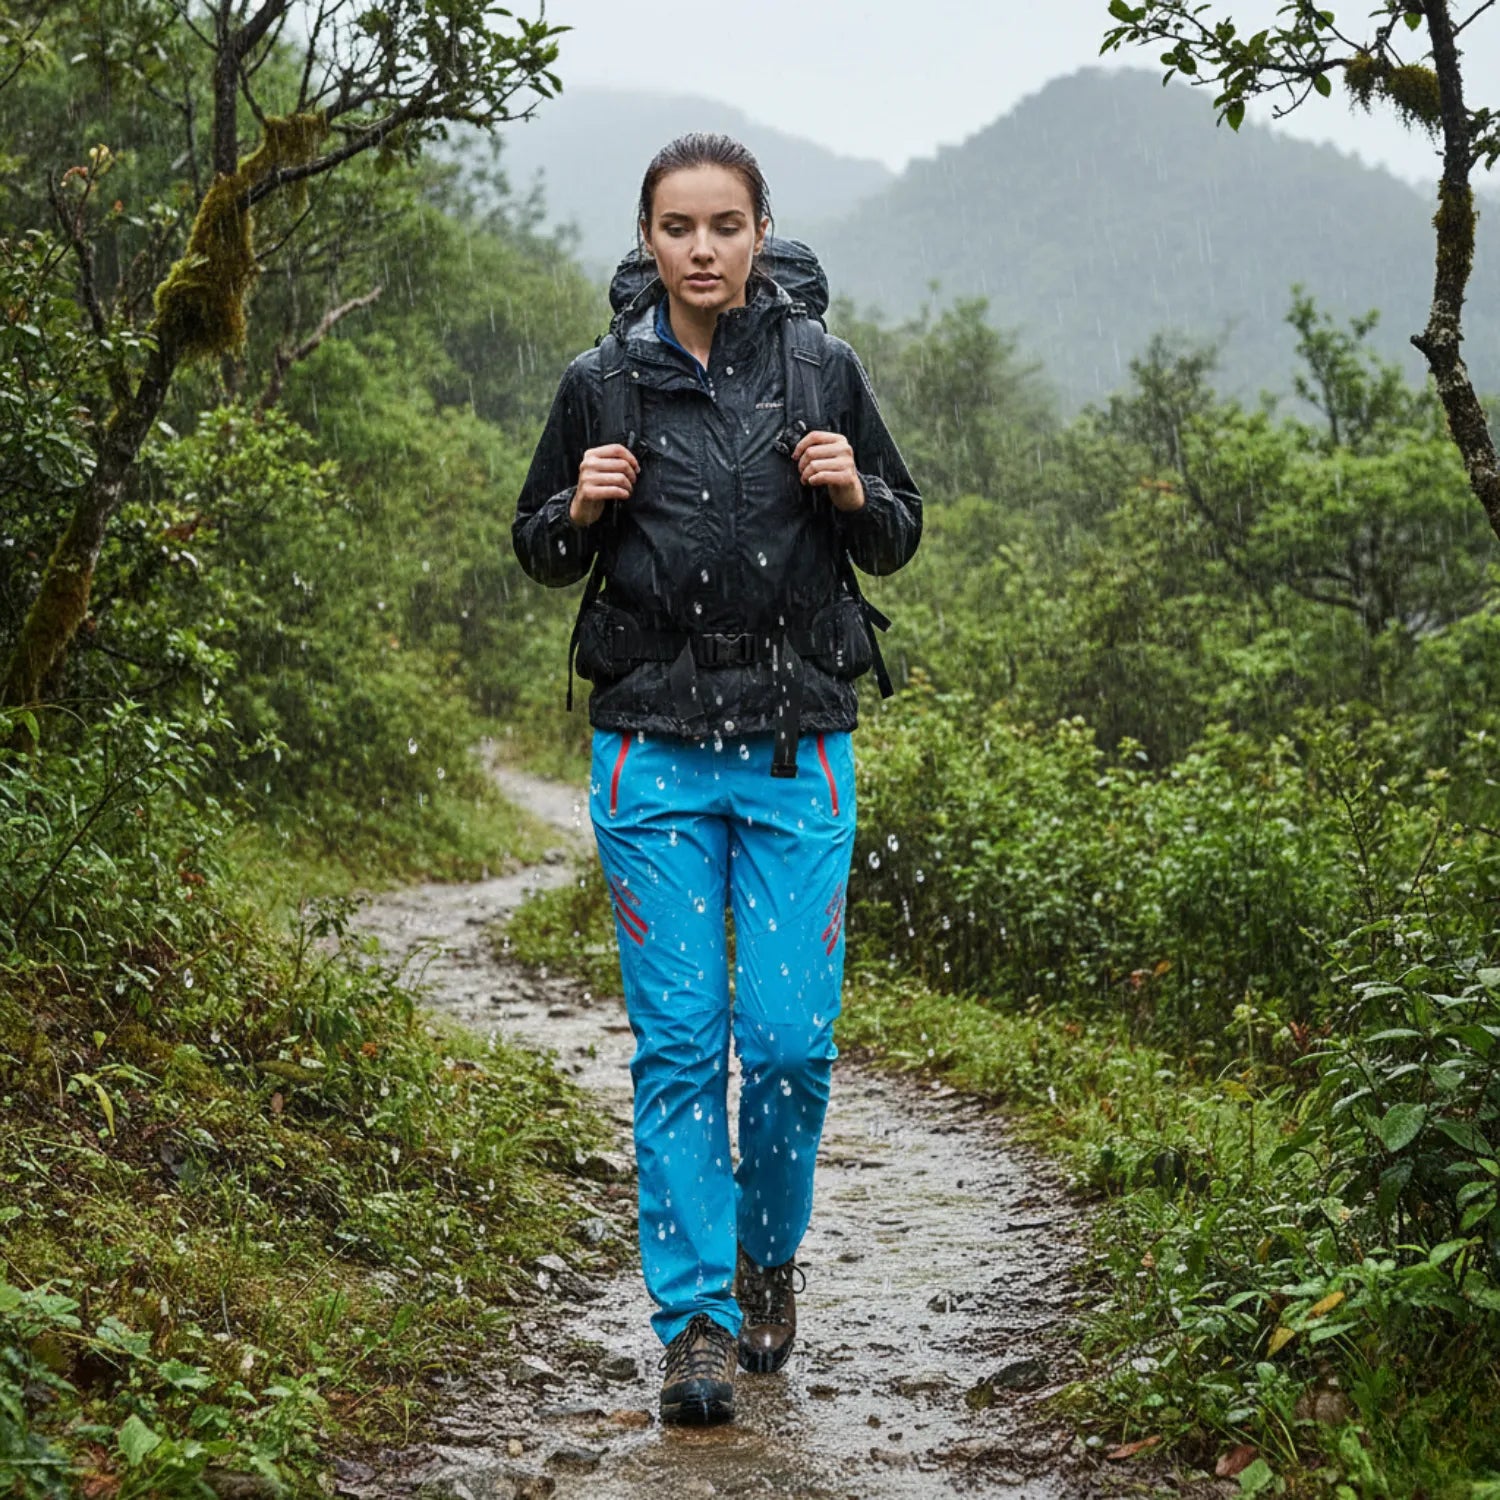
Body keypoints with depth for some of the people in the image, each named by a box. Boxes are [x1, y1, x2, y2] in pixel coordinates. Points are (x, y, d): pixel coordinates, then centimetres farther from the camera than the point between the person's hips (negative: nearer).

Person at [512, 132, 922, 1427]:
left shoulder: (822, 370, 3)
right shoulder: (602, 384, 4)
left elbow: (900, 539, 12)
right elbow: (540, 555, 14)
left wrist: (852, 495, -9)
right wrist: (582, 510, -7)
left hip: (798, 748, 0)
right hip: (654, 749, 0)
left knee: (793, 1039, -1)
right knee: (677, 1041, -2)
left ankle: (770, 1255, 26)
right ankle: (698, 1321, 6)